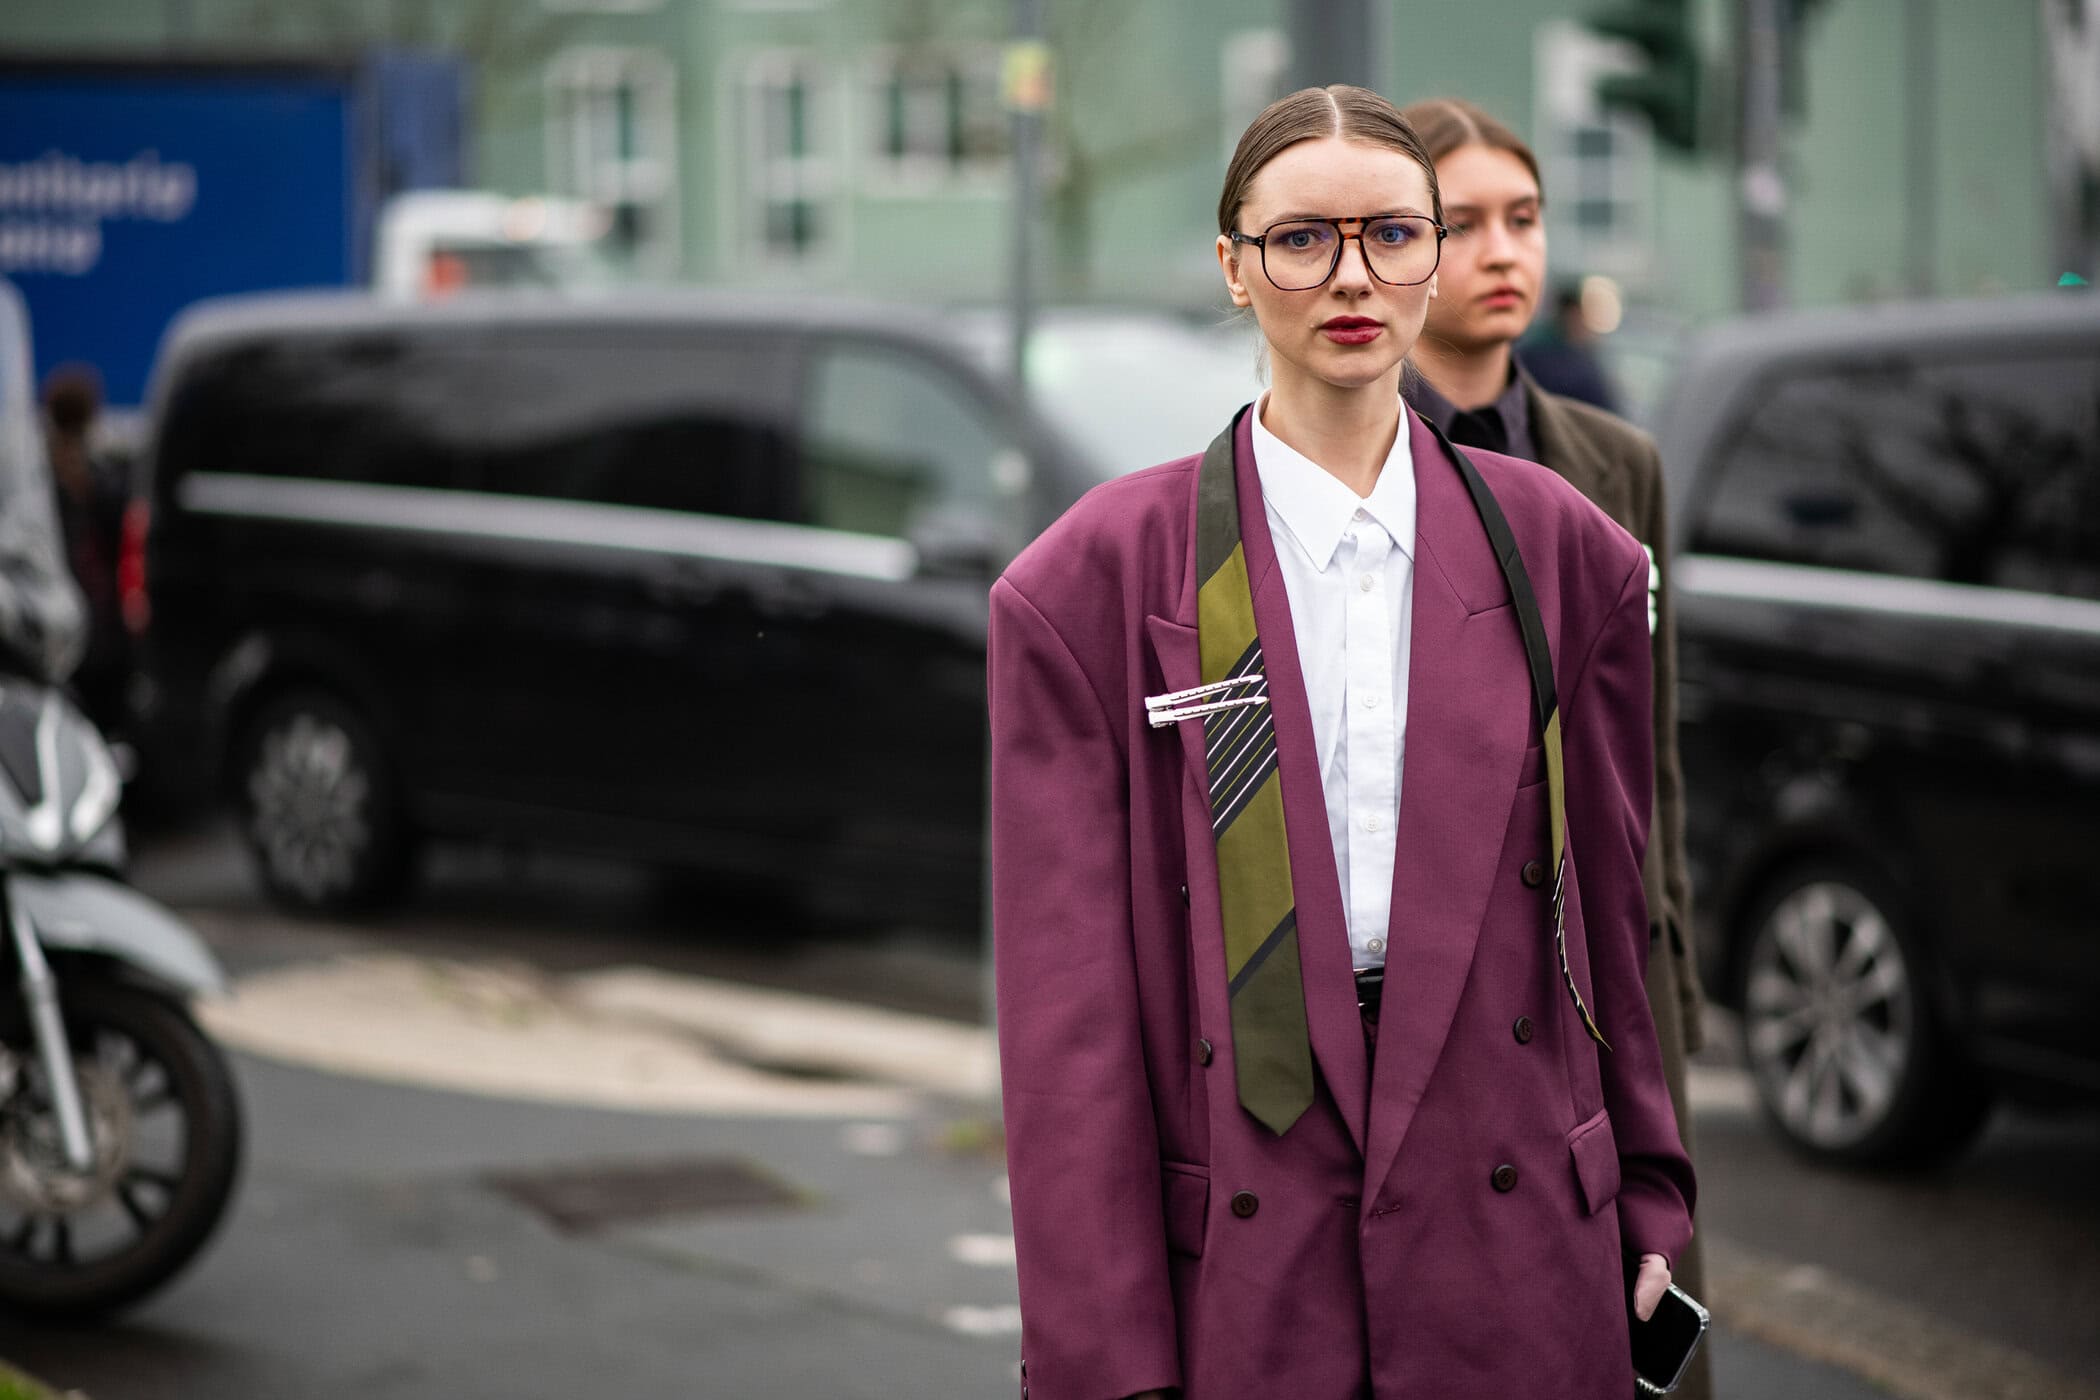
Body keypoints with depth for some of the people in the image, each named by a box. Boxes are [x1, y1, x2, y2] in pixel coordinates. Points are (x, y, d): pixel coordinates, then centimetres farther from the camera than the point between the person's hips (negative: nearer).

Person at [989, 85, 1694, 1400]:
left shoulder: (1559, 548, 6)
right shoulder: (1091, 583, -1)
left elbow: (1619, 902, 12)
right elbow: (1065, 991, -3)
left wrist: (1655, 1205, 12)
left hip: (1521, 1249, 2)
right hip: (1237, 1274, -2)